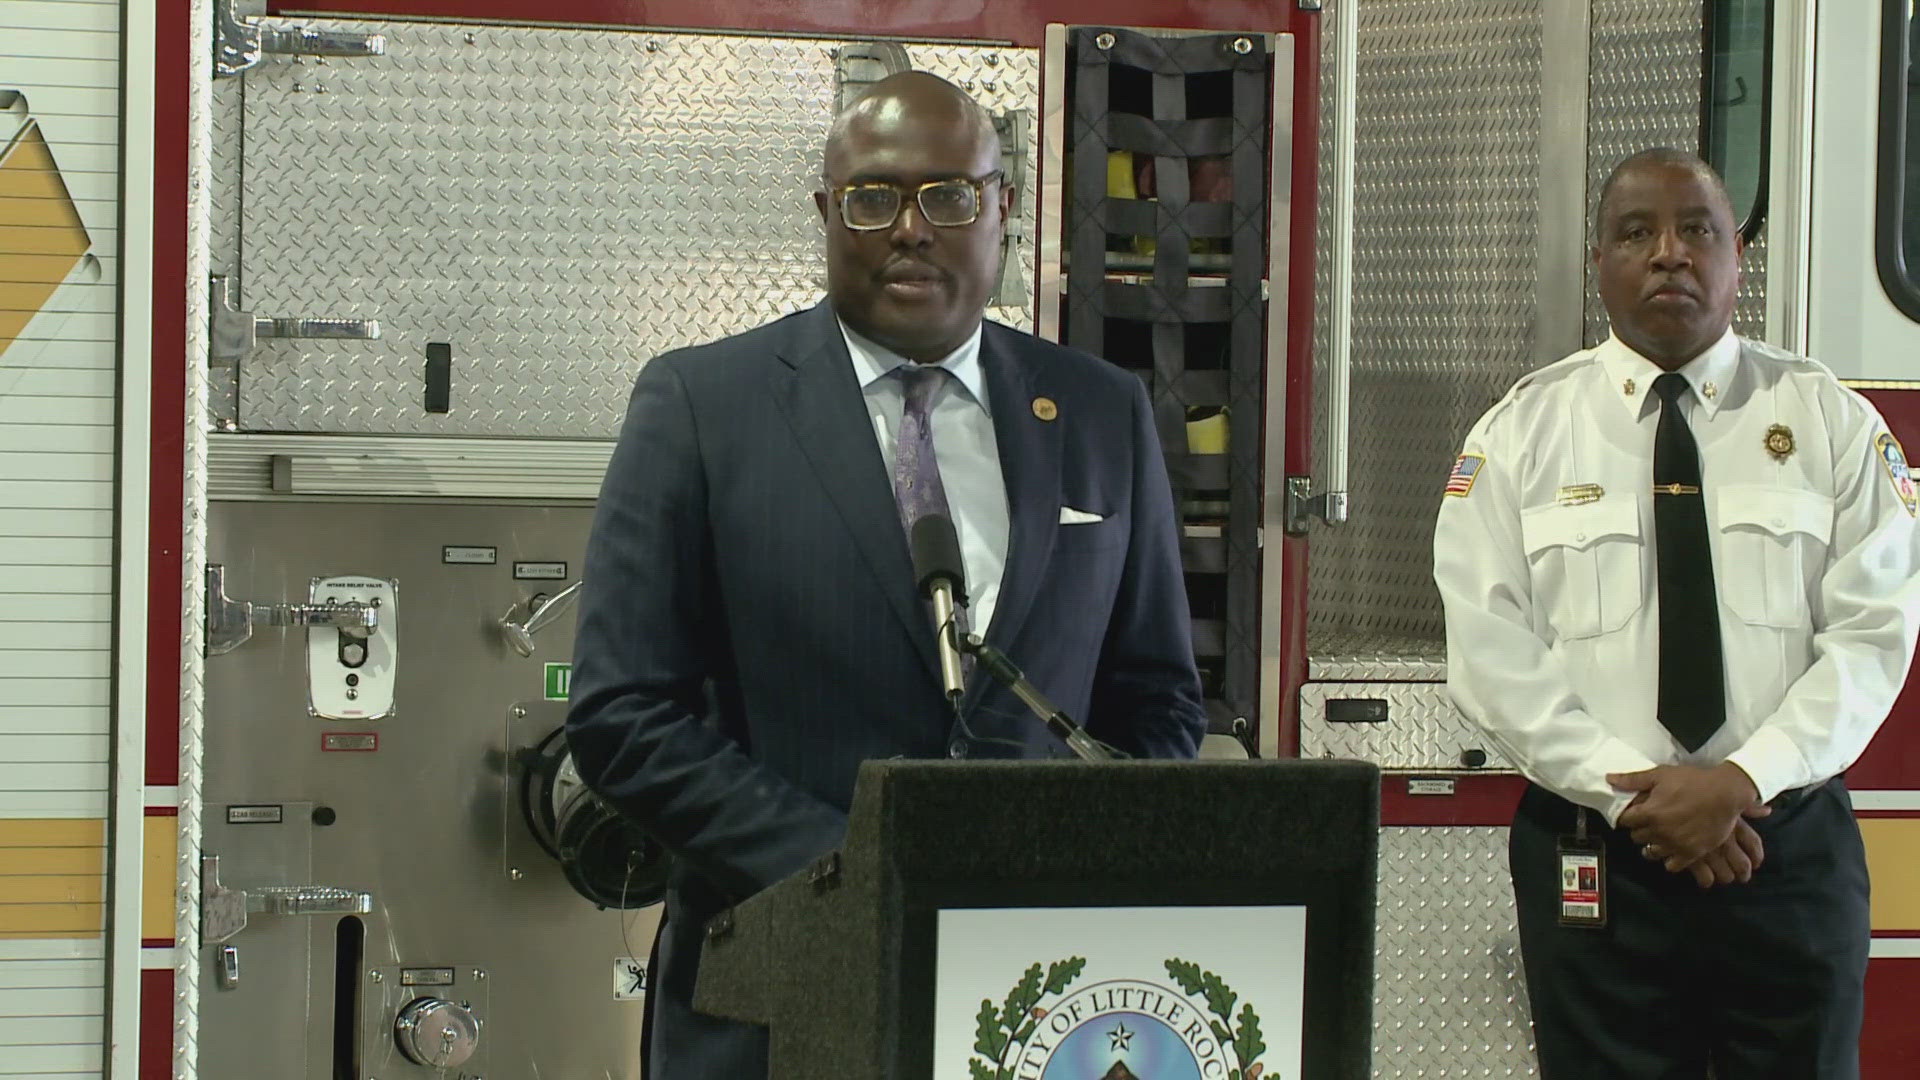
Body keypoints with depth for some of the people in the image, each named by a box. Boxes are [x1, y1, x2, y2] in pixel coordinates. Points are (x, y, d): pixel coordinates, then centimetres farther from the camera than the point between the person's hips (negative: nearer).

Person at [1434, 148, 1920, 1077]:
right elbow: (1492, 652, -3)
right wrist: (1631, 792, -14)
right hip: (1592, 857, 0)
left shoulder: (1830, 424, 5)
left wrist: (1745, 780, -16)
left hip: (1791, 850, 1)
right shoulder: (1523, 433, 5)